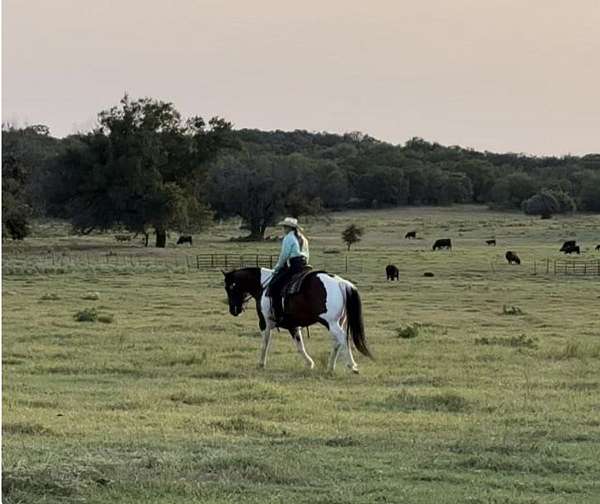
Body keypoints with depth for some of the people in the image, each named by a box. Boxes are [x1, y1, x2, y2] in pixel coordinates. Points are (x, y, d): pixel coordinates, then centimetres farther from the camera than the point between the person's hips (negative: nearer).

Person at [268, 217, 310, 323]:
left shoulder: (288, 238, -6)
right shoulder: (303, 239, 21)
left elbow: (284, 255, -9)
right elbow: (306, 256, 22)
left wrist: (277, 268, 1)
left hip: (292, 266, -10)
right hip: (304, 266, 10)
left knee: (273, 285, -12)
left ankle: (278, 315, -21)